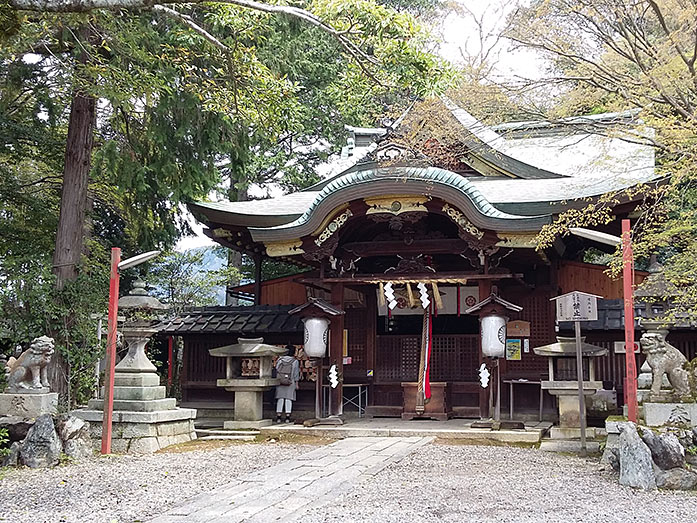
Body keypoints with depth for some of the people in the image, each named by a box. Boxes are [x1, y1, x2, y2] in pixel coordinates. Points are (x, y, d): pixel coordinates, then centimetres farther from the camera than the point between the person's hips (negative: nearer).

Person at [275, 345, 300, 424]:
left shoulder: (279, 360, 2)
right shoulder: (295, 361, -4)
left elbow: (276, 371, 3)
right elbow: (296, 374, -2)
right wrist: (296, 384, 4)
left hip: (279, 382, 2)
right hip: (290, 383, -2)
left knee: (280, 399, 5)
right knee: (288, 399, 2)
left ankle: (278, 417, 4)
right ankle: (287, 417, -1)